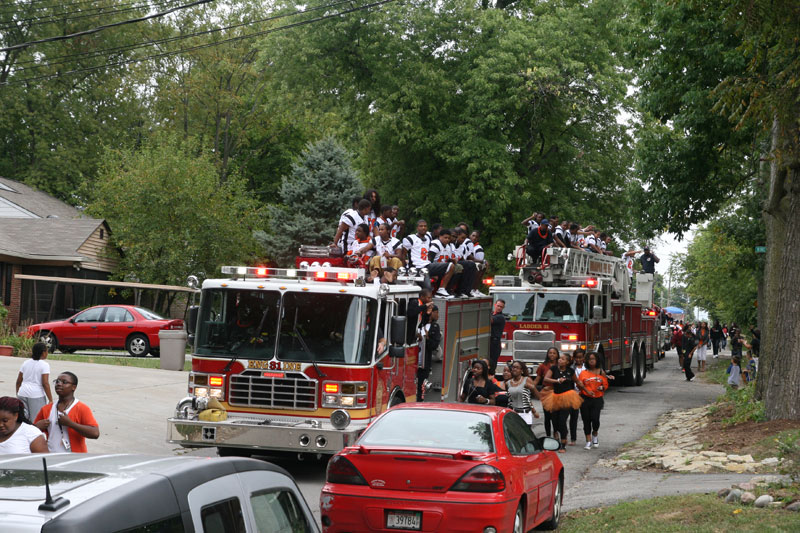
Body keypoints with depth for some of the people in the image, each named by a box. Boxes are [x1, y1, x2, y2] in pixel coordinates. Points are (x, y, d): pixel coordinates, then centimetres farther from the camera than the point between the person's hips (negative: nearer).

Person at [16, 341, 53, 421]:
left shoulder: (26, 363, 12)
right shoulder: (44, 365, -6)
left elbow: (18, 381, 14)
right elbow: (45, 384, -12)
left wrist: (18, 395, 25)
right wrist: (50, 400, -10)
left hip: (22, 393, 6)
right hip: (36, 395, -6)